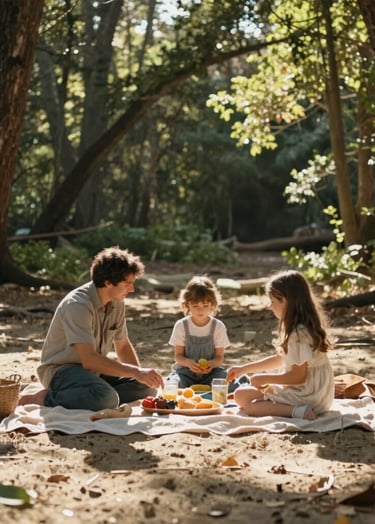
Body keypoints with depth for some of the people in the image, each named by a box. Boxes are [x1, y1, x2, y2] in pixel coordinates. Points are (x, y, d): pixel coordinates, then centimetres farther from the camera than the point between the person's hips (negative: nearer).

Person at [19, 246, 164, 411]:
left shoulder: (117, 302, 1)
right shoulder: (78, 304, -25)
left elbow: (123, 345, 14)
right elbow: (89, 360, -33)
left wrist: (141, 373, -3)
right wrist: (136, 372, -32)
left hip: (94, 368, 9)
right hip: (61, 370, -9)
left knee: (147, 388, -8)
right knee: (107, 399, -36)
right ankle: (46, 398, -15)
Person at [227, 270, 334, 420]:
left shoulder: (298, 333, -23)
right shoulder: (307, 326, 8)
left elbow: (297, 376, -23)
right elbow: (280, 359, 18)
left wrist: (264, 378, -10)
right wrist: (243, 369, 19)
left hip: (305, 396, -11)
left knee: (241, 396, -8)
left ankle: (297, 411, -21)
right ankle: (300, 409, 7)